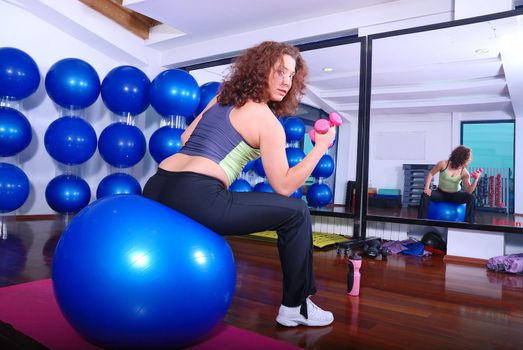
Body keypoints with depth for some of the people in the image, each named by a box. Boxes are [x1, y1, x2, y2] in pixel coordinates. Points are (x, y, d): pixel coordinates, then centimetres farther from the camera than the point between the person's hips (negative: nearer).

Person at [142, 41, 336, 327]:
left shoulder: (221, 98, 22)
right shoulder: (267, 121, 0)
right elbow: (283, 186, -3)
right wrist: (321, 146, 4)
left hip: (155, 189, 9)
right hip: (196, 198, -8)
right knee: (296, 212, 5)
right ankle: (295, 307, 16)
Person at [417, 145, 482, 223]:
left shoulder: (465, 173, -11)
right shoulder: (443, 164, -15)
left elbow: (468, 191, -13)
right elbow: (430, 174, -6)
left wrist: (475, 179, -26)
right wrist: (427, 188, -18)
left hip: (455, 195, 1)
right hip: (441, 193, -1)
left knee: (471, 198, -27)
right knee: (425, 195, -29)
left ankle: (469, 223, -16)